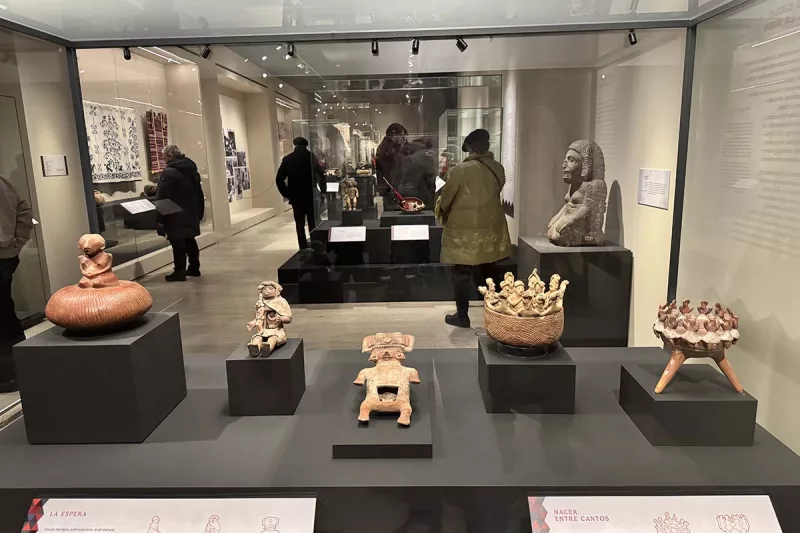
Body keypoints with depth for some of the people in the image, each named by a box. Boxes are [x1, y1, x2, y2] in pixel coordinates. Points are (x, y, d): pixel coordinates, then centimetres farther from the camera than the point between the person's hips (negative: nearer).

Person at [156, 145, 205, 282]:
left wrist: (160, 219, -13)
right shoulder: (192, 169, 13)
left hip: (176, 216, -8)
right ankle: (194, 268, 22)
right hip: (191, 214, 8)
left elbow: (163, 198, -17)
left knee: (178, 243, -3)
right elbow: (199, 194, 17)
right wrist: (199, 213, 21)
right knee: (190, 240, 15)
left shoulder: (168, 172, -14)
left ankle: (180, 272, 1)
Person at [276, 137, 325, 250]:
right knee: (313, 224, 9)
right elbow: (321, 175, -7)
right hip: (310, 196, -1)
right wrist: (322, 190, 4)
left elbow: (279, 179, -3)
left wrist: (286, 194, 3)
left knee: (300, 225, 8)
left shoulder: (287, 159, 0)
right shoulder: (311, 157, -3)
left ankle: (303, 249, 5)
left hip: (295, 197, 1)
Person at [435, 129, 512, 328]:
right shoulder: (498, 169, 0)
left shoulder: (461, 169, -14)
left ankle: (462, 316, 14)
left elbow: (446, 197, -4)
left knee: (462, 273, 7)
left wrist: (441, 214, 15)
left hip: (464, 229, -5)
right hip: (490, 227, 5)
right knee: (486, 271, 16)